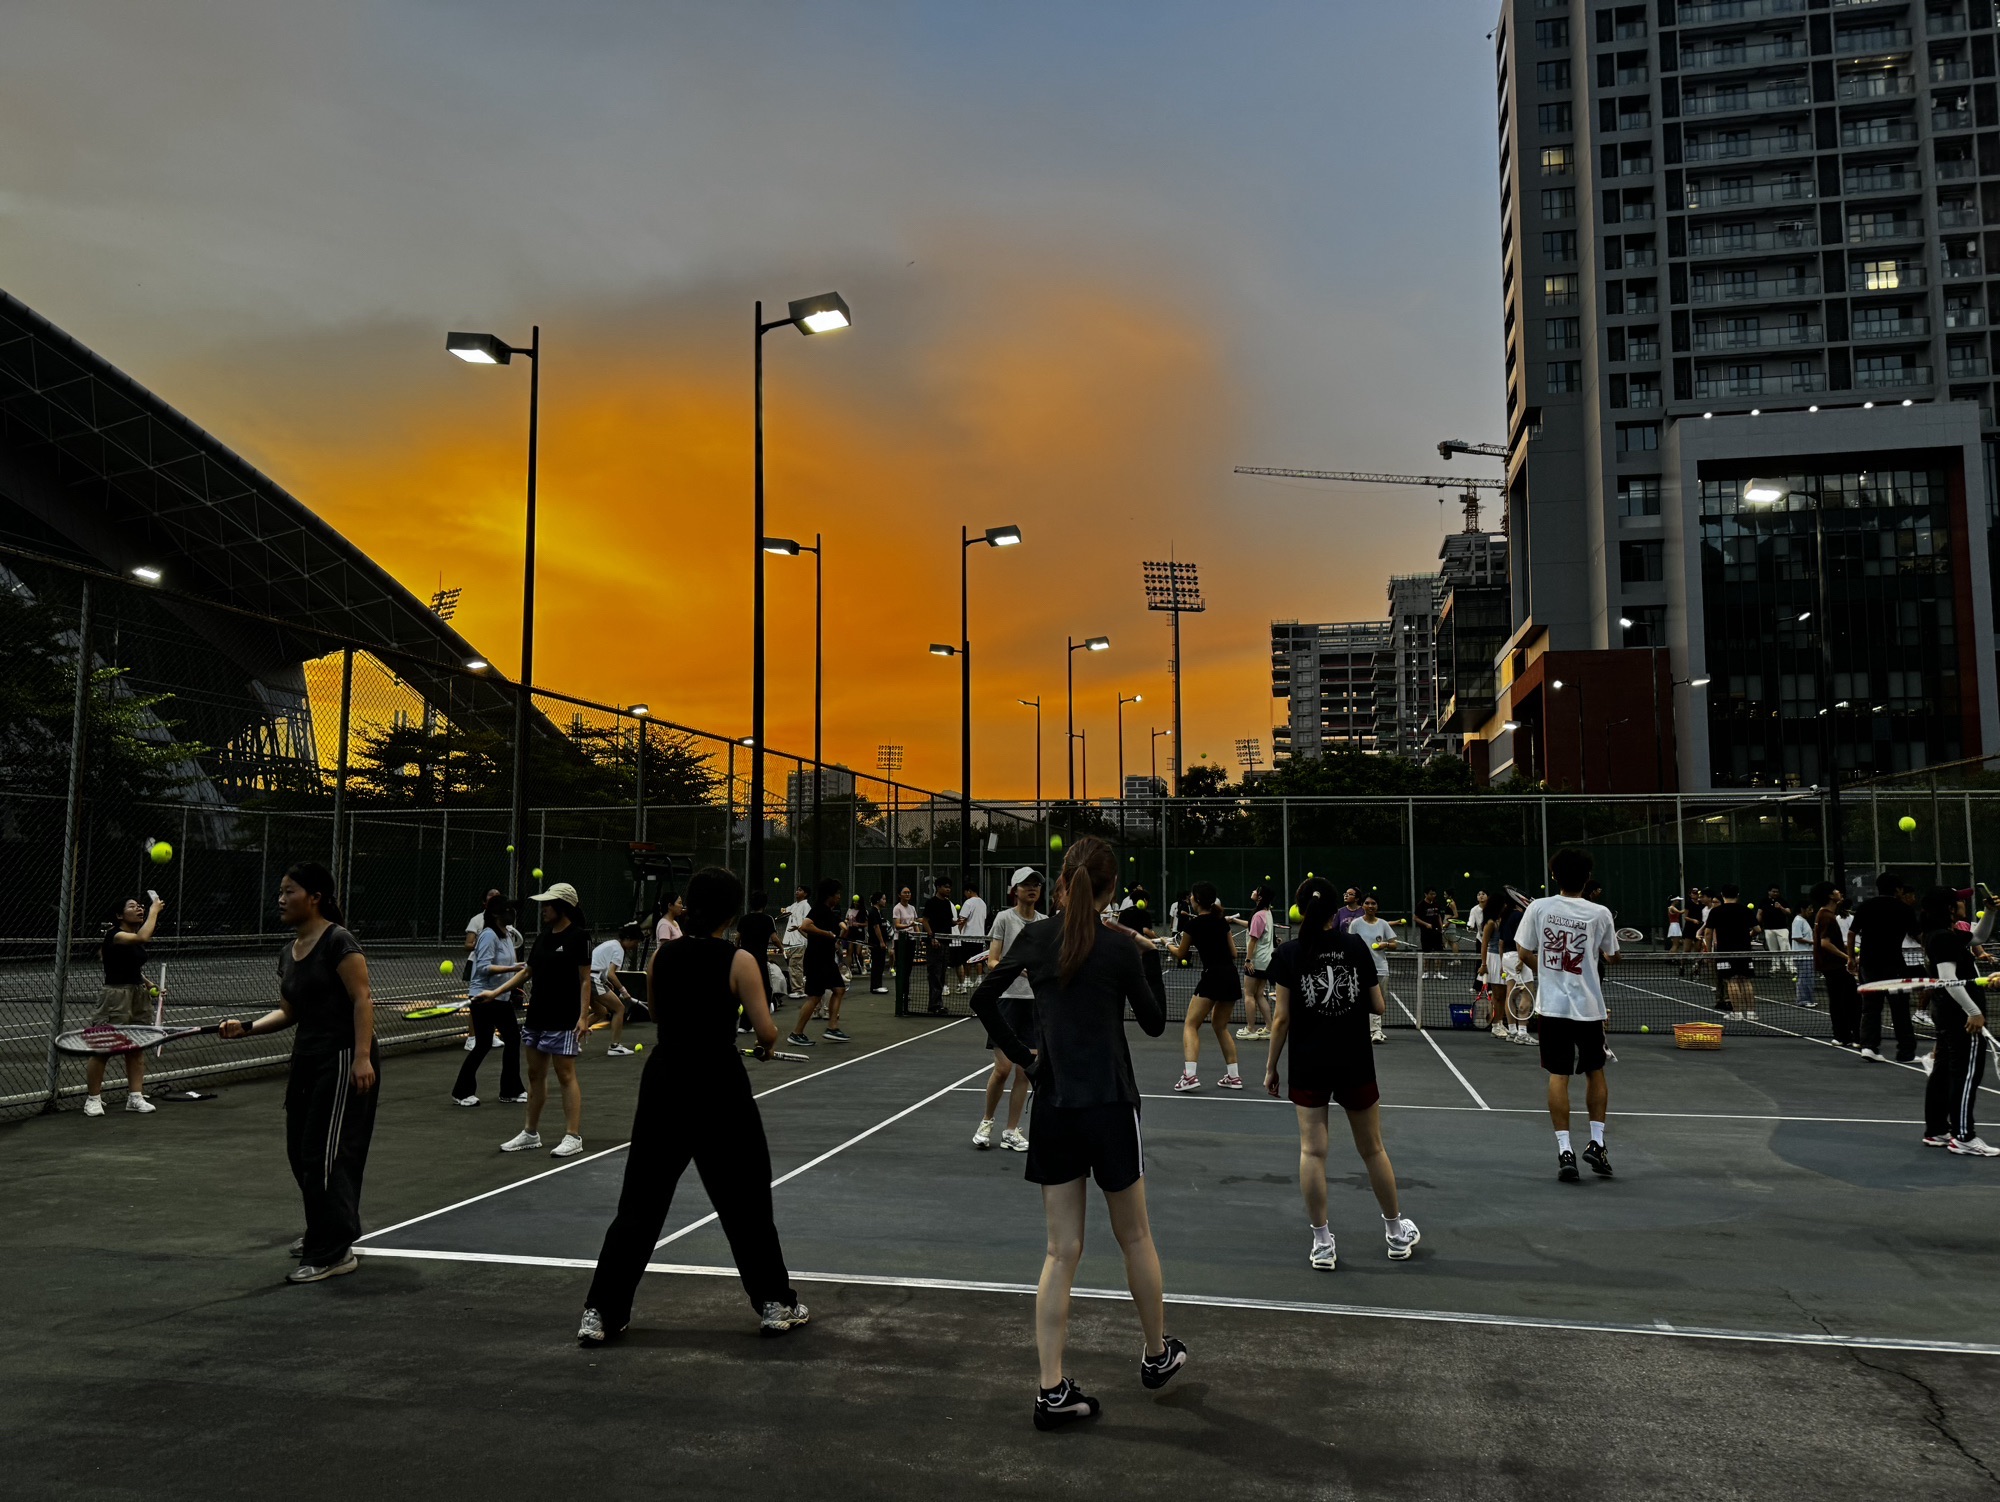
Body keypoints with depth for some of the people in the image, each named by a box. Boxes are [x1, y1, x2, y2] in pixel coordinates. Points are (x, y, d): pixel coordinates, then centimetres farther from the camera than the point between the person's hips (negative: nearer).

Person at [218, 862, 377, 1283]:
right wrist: (247, 1027, 2)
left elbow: (362, 1000, -18)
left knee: (326, 1154, -8)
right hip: (307, 1059, 9)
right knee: (301, 1151, 14)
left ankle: (334, 1252, 0)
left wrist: (362, 1057, -25)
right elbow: (289, 1012, 19)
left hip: (344, 1060, -9)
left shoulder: (338, 941, -13)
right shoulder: (288, 954, 13)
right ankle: (324, 1232, 32)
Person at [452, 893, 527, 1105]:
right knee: (483, 1045, -4)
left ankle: (511, 1091, 17)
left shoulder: (508, 934, 9)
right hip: (484, 998, -8)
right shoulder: (489, 935, -16)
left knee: (513, 1040, 8)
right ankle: (462, 1092, 12)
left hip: (502, 997, 9)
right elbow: (484, 967, -23)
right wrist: (511, 968, -30)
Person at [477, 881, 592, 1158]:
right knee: (535, 1074, 13)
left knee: (566, 1075, -4)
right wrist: (496, 992, 12)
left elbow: (584, 980, -11)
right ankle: (531, 1133, 23)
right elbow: (526, 971, 18)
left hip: (563, 1021, -8)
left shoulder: (578, 937, -10)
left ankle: (573, 1137, 1)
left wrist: (583, 1015, -17)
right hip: (536, 1017, 8)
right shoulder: (543, 936, 11)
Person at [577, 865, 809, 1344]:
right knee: (746, 1201, 12)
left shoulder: (660, 955, 2)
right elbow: (766, 1033, -11)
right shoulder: (740, 961, -11)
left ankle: (600, 1314, 10)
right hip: (719, 1084, -3)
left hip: (664, 1079, 4)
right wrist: (767, 1043, 9)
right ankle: (775, 1305, 22)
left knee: (640, 1202, 10)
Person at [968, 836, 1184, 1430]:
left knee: (1062, 1250, 9)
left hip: (1052, 1107, 3)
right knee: (1134, 1236, 17)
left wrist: (1022, 1056, 11)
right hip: (1109, 1107, -3)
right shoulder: (1119, 946, -10)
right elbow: (1154, 1023, 1)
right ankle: (1158, 1354, 36)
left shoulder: (1035, 938, -1)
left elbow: (983, 998, 7)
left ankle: (1052, 1390, 6)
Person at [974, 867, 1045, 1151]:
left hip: (1035, 1001, 4)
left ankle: (1011, 1132, 13)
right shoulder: (1004, 918, -3)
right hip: (1007, 998, -4)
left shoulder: (1044, 922, 10)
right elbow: (992, 961, -8)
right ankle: (987, 1122, 19)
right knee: (1002, 1068, -4)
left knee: (1024, 1070, 3)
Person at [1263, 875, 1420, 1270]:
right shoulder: (1357, 946, -2)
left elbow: (1282, 1018, -7)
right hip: (1355, 1063, 2)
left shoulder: (1288, 953, -6)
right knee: (1372, 1149, 14)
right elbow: (1378, 1006, 1)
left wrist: (1270, 1066, 2)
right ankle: (1397, 1233, 28)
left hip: (1308, 1066, -1)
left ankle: (1322, 1244, 4)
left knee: (1312, 1150, 2)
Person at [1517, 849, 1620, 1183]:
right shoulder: (1600, 913, -7)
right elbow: (1612, 958, 5)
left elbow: (1524, 954, 0)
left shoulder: (1538, 908, -5)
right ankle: (1596, 1142, 15)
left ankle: (1565, 1151, 0)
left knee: (1558, 1076, 3)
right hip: (1589, 1005, 0)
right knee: (1595, 1073, 18)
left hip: (1552, 1005, 0)